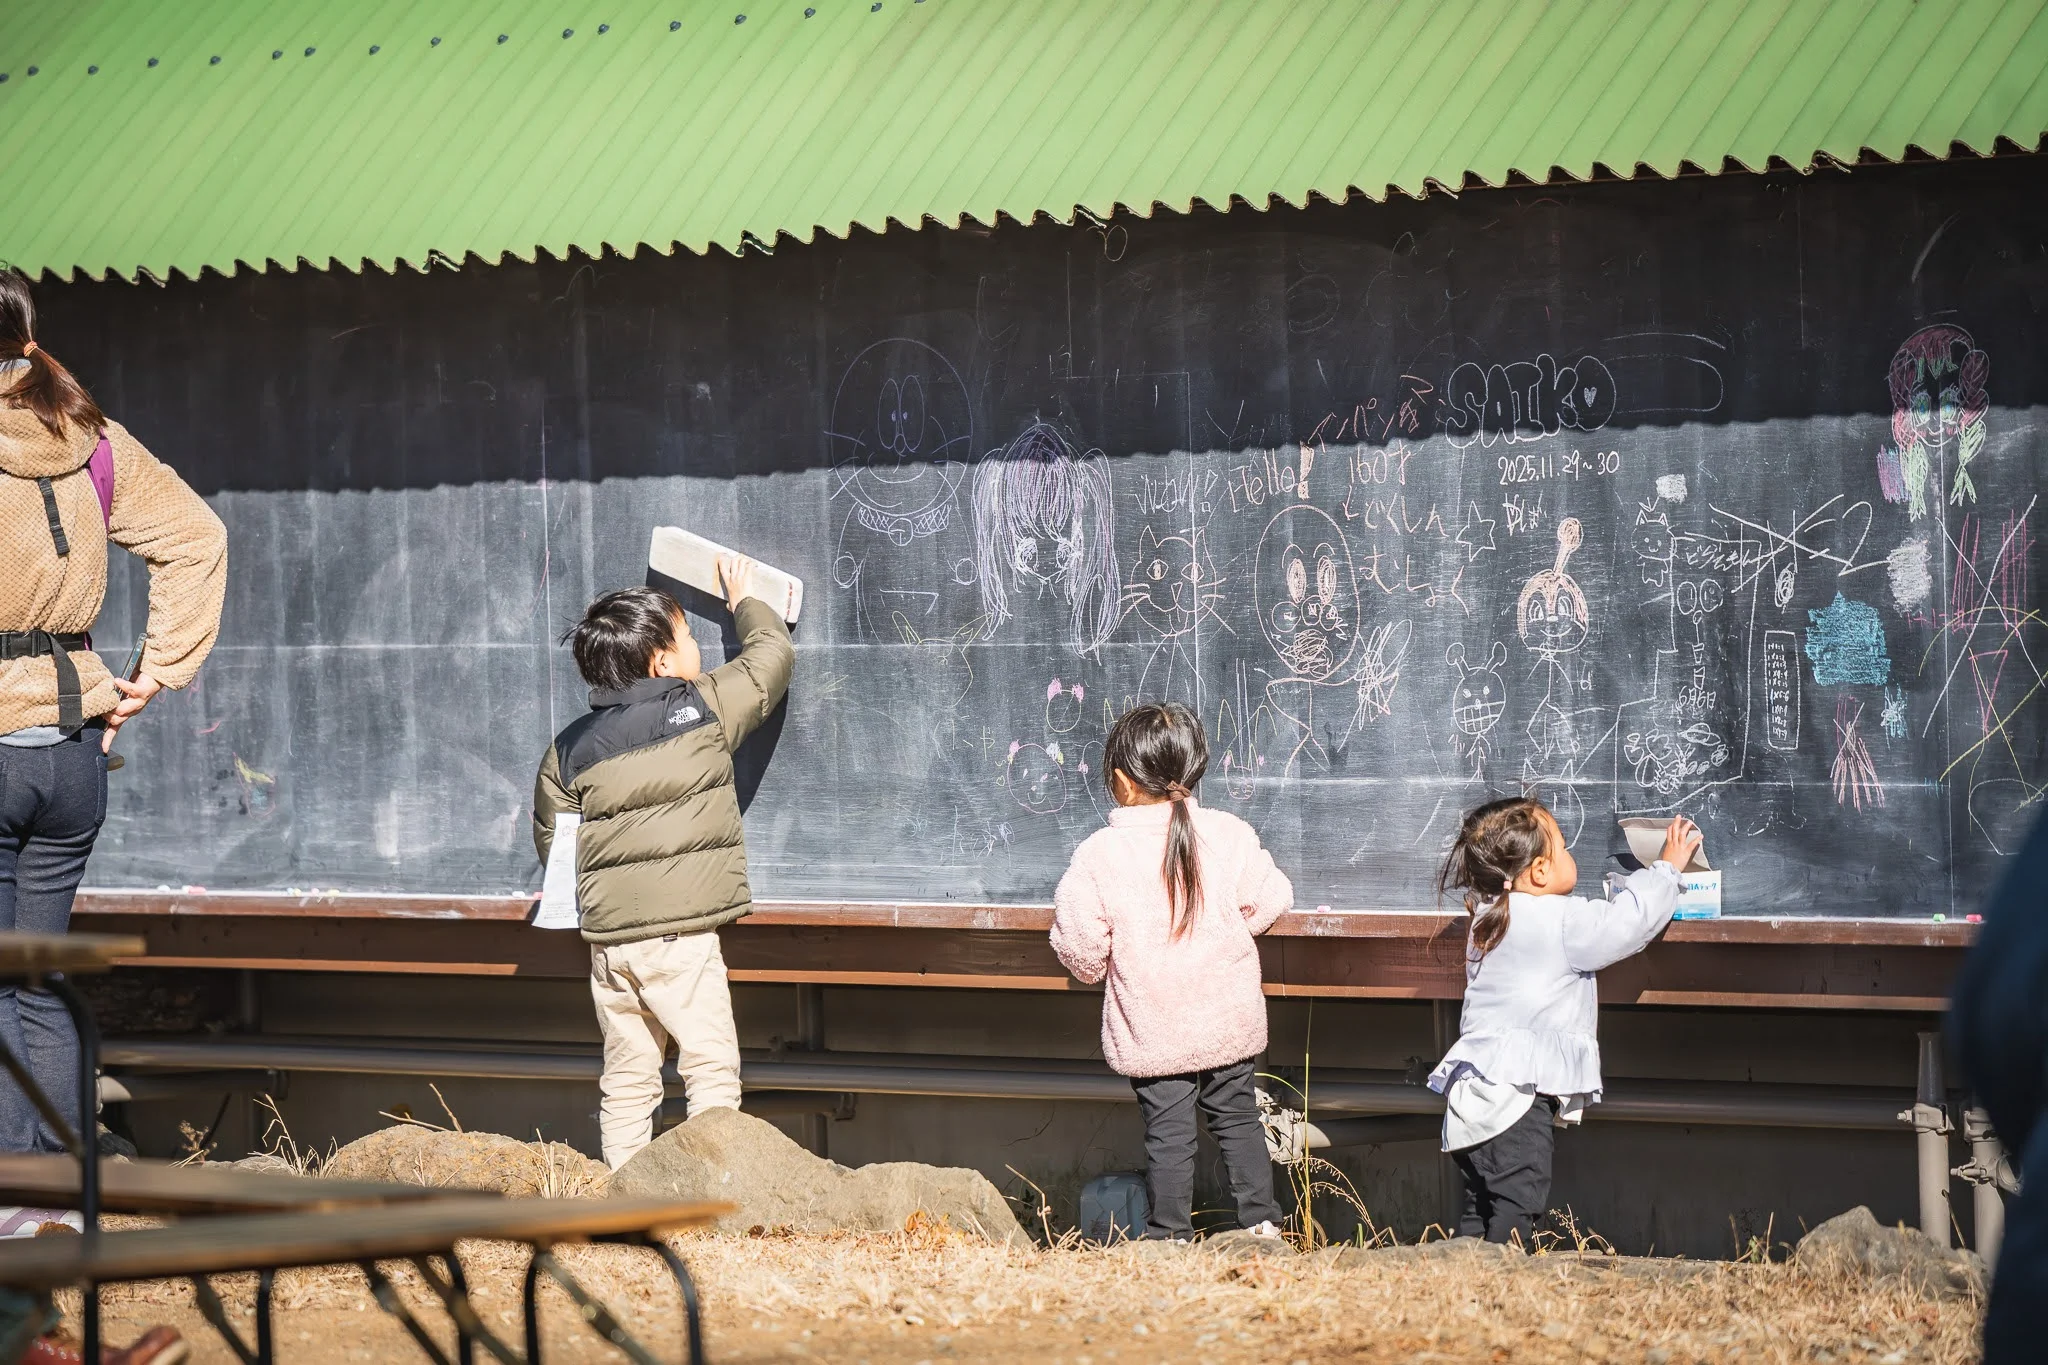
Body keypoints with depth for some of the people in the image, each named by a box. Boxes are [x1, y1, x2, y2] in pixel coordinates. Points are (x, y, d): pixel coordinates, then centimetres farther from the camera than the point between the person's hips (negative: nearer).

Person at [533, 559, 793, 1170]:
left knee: (627, 1079, 12)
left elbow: (551, 840, 14)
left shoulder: (568, 750, 8)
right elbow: (772, 657, 11)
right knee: (712, 1071, -2)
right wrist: (746, 602, 29)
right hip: (680, 934, -5)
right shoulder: (705, 708, -4)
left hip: (606, 937, 5)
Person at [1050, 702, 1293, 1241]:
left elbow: (1079, 944, -11)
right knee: (1237, 1117, 17)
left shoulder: (1099, 854, -12)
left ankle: (1170, 1234, 11)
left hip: (1151, 1031, -2)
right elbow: (1270, 900, 0)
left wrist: (1093, 969, 12)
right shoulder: (1229, 834, -6)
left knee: (1167, 1133, 7)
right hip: (1230, 1022, 2)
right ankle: (1262, 1221, 18)